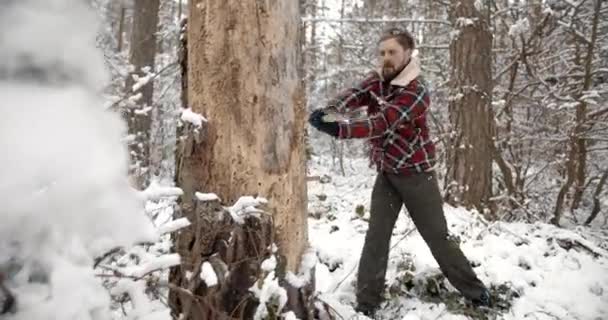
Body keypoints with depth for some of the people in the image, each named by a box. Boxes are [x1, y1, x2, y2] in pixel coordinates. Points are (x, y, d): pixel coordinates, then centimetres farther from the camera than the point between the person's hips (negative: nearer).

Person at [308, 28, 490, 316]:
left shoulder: (416, 91, -22)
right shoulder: (376, 80, 0)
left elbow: (381, 124, -34)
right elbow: (353, 96, -17)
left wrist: (338, 129, -47)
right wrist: (328, 111, -39)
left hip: (416, 173, -5)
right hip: (386, 173, 5)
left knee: (437, 237, 5)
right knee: (376, 237, 0)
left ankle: (475, 292, 24)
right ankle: (366, 303, 8)